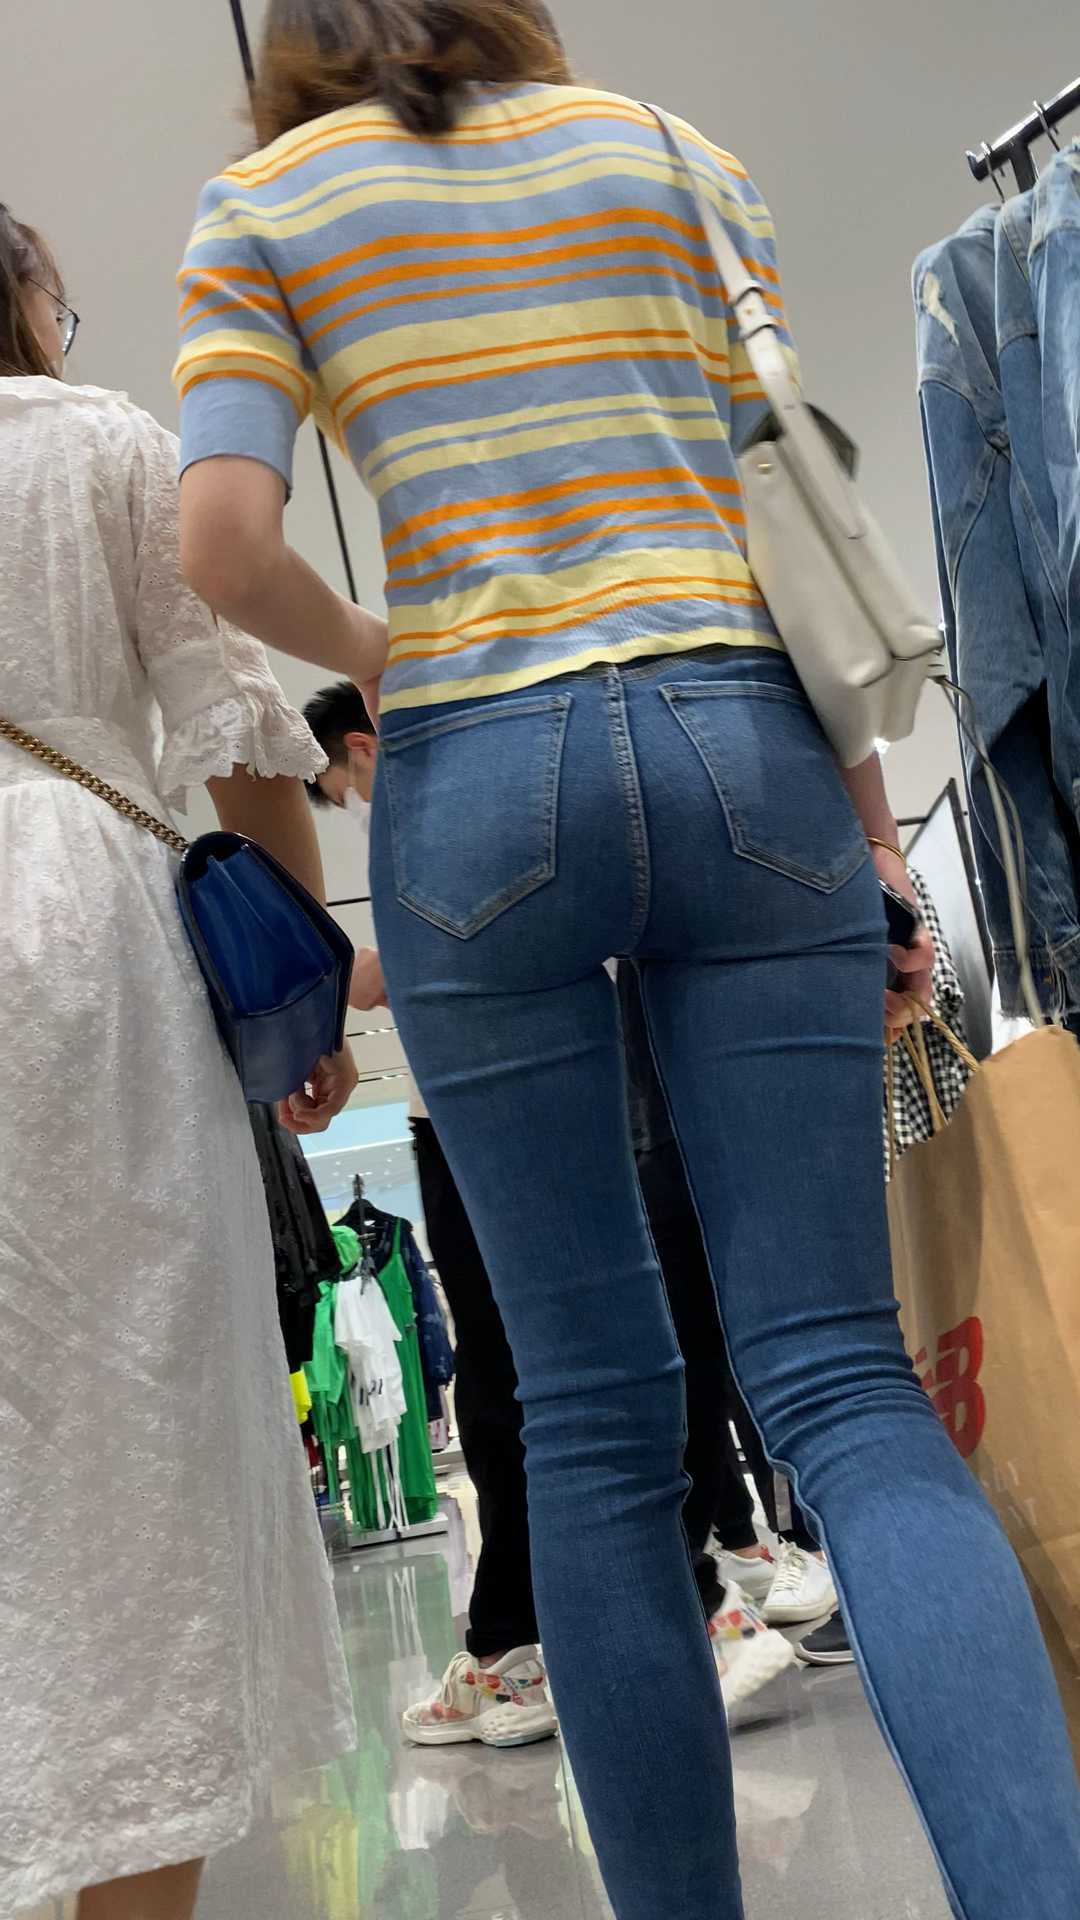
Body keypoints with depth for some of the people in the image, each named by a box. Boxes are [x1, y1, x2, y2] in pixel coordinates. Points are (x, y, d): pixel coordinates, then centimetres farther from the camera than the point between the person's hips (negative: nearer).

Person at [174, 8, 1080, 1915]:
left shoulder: (257, 204, 13)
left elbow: (222, 541, -3)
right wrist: (872, 828, 10)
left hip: (473, 776, -1)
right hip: (741, 741, 2)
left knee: (596, 1414, 4)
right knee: (838, 1371, -1)